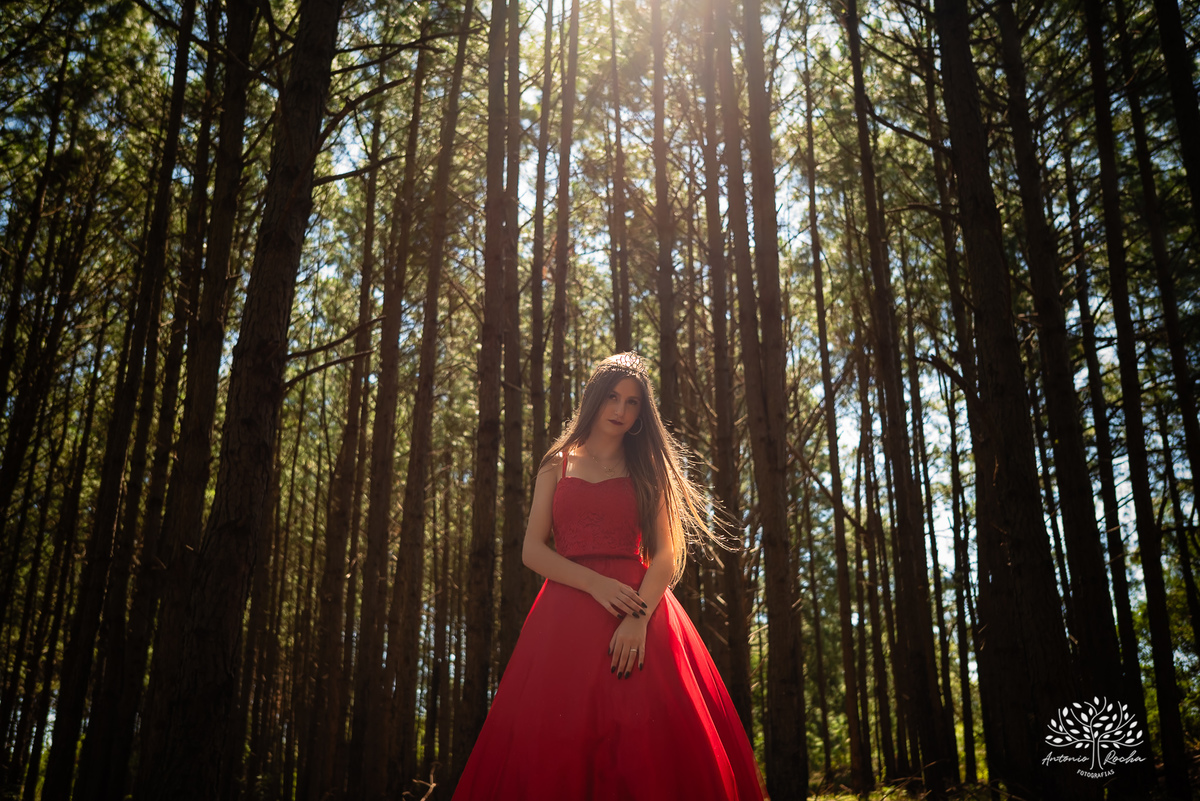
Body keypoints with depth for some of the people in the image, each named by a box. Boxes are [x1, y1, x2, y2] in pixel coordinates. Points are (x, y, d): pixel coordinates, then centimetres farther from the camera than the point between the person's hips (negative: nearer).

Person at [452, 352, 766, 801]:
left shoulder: (649, 468, 14)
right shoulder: (557, 466, 16)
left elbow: (667, 555, 1)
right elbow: (532, 549, 6)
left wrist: (639, 617, -16)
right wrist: (595, 583, -10)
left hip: (640, 603, 0)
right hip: (568, 609, 1)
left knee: (651, 752, -10)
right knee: (558, 748, -5)